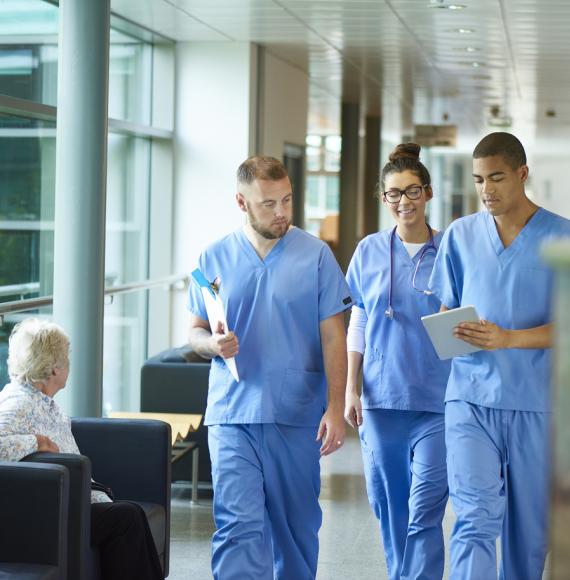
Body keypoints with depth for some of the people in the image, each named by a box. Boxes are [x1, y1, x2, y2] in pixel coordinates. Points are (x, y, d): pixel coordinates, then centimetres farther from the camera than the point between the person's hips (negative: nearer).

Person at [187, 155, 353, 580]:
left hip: (298, 417, 0)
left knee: (297, 526, 11)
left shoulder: (316, 255, 1)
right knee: (237, 526, -9)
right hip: (232, 416, 0)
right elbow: (195, 331, 12)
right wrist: (212, 343, -12)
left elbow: (333, 338, 0)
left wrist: (336, 408, -8)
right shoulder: (215, 258, 5)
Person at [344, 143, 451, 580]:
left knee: (425, 510, -8)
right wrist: (350, 389, 6)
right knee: (389, 507, 9)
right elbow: (357, 327, 11)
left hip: (437, 400, -2)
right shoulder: (369, 252, 7)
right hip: (382, 397, 3)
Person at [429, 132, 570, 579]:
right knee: (476, 519, -10)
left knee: (529, 527, 8)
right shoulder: (461, 235, 9)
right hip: (471, 396, 1)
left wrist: (507, 338, -21)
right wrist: (452, 332, -8)